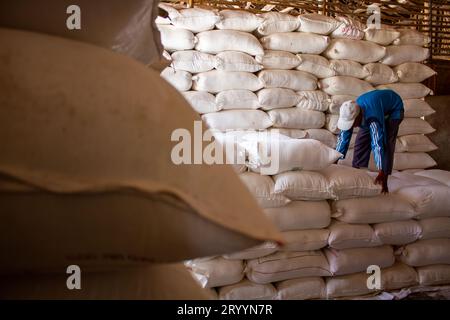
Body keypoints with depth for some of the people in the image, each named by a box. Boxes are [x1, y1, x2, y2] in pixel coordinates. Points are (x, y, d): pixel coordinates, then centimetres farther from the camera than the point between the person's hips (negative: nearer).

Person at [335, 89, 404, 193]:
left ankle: (384, 181, -20)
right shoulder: (349, 115, -26)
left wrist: (381, 173, -51)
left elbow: (378, 144, -48)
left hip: (393, 109, -6)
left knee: (386, 143, -21)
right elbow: (343, 139, -16)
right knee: (361, 141, -4)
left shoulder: (373, 117, -46)